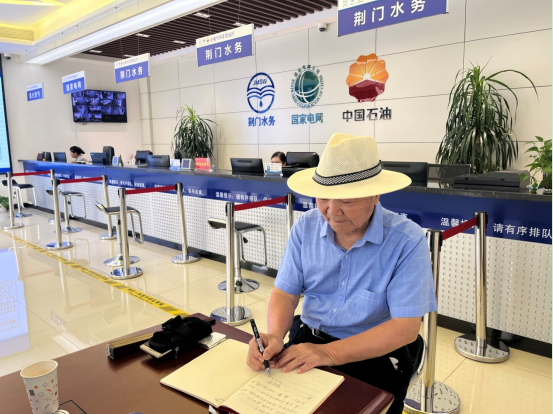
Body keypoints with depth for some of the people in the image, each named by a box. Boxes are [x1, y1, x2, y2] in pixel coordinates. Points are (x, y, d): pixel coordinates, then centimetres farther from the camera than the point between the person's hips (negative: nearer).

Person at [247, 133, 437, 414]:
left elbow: (405, 327, -18)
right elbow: (285, 292, -2)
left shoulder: (406, 241, -17)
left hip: (377, 352, -2)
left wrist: (329, 353, -27)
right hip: (308, 338, 3)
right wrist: (276, 336, -23)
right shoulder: (305, 228, -4)